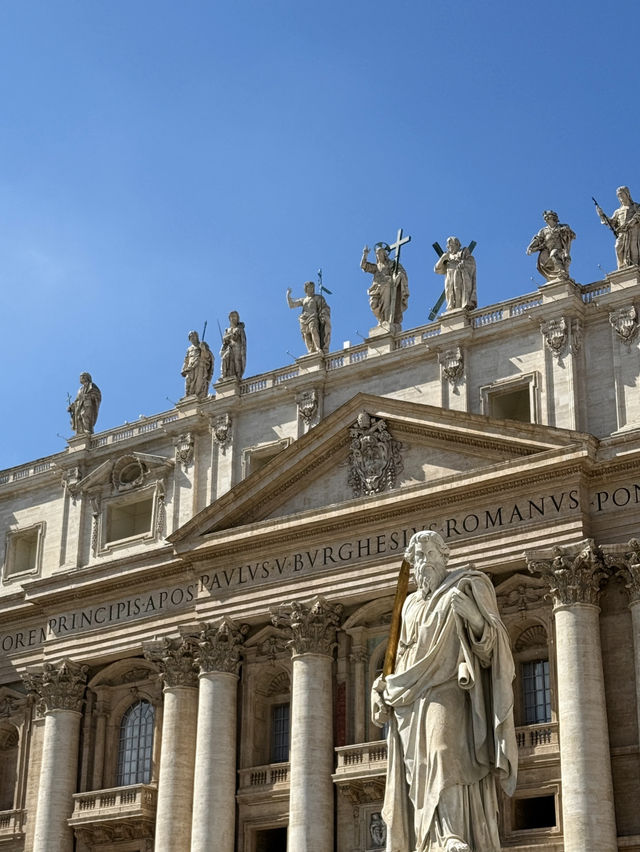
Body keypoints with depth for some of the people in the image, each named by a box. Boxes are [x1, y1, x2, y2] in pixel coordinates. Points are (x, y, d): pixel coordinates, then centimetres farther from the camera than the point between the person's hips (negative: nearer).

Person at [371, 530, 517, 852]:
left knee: (445, 754, -27)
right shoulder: (412, 605, 23)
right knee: (416, 775, -3)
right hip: (410, 701, 6)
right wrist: (382, 690, 12)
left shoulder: (464, 587, 6)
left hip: (447, 692, -6)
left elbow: (491, 640, -3)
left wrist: (474, 617, -24)